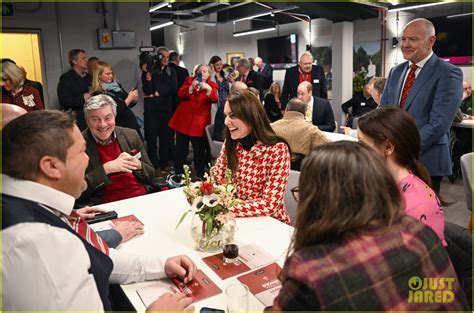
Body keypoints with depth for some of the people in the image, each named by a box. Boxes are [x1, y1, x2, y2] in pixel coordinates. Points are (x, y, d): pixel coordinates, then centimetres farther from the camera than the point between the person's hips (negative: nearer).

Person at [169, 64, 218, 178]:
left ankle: (200, 177, 15)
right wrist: (192, 87, -21)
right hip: (183, 121, 2)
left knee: (199, 152, 2)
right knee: (180, 151, 7)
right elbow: (180, 94, -6)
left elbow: (215, 99, -15)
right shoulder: (189, 80, 9)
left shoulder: (212, 85, 4)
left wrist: (208, 89, -33)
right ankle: (178, 176, 19)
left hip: (200, 124, -2)